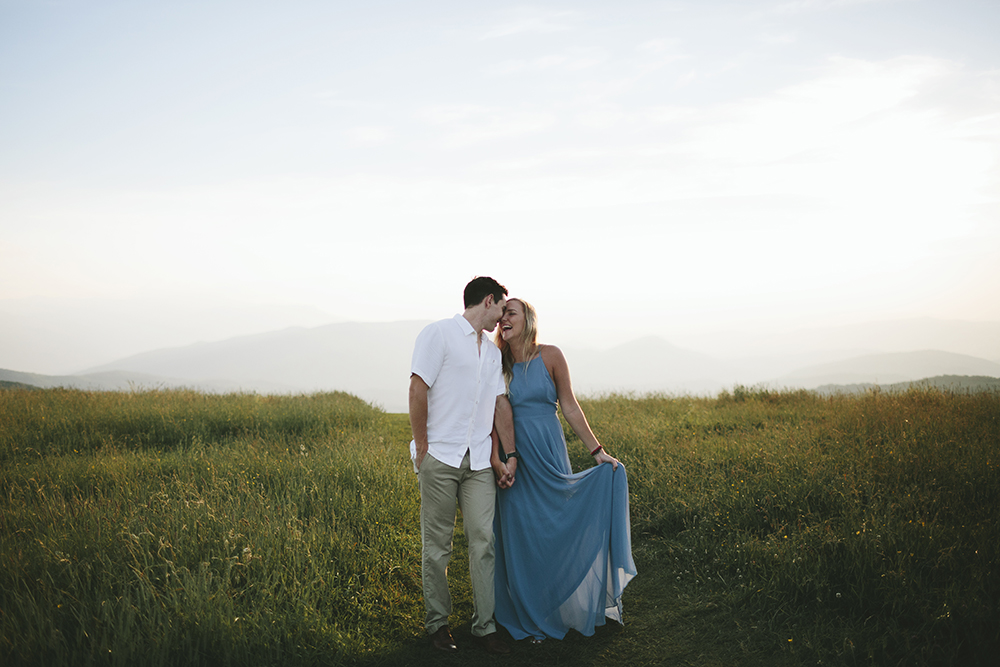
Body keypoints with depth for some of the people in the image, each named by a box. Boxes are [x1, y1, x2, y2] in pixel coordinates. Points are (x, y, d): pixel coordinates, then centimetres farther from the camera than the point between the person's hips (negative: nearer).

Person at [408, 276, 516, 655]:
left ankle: (484, 626, 9)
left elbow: (501, 404, 18)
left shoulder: (492, 351, 19)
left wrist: (509, 456, 13)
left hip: (479, 461, 6)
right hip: (440, 457, -5)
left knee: (484, 541, 1)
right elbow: (418, 390, -8)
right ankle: (437, 623, 15)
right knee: (437, 544, 3)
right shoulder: (439, 334, -3)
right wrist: (422, 448, -9)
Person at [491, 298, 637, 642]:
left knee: (556, 528, 4)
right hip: (513, 458, 1)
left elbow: (570, 407, 1)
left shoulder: (550, 356, -3)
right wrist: (496, 461, -12)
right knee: (520, 534, 5)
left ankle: (560, 609, 23)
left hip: (549, 456, 0)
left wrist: (597, 451, 1)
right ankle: (530, 617, 21)